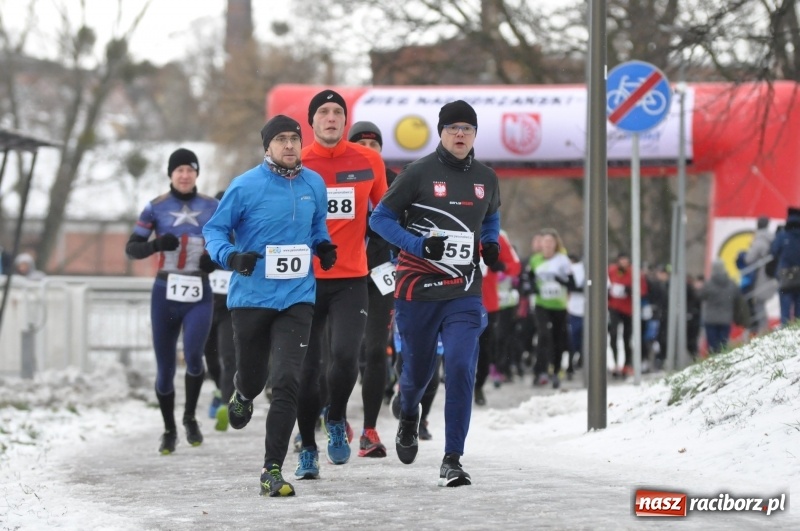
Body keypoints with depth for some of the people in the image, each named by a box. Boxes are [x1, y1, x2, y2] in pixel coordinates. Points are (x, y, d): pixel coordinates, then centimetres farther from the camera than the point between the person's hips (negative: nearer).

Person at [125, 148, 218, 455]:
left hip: (198, 294, 0)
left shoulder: (212, 207, 6)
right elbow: (131, 248, 0)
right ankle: (169, 430, 24)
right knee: (165, 368, 4)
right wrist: (156, 244, -20)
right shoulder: (157, 207, 2)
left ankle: (190, 417, 3)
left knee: (193, 355, -21)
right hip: (166, 294, 0)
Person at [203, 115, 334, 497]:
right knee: (252, 378, 13)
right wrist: (229, 256, -20)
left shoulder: (314, 184, 4)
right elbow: (214, 229, -1)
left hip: (296, 298, 1)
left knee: (287, 382, -12)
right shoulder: (245, 186, -8)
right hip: (251, 297, -1)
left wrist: (323, 246, 2)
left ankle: (272, 471, -7)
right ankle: (242, 395, 54)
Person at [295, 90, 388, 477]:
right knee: (307, 369, 4)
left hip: (351, 279, 0)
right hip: (306, 280, 0)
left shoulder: (369, 162, 3)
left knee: (345, 355, -18)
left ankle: (336, 420, 10)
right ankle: (308, 449, 18)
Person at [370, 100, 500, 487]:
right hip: (418, 288, -2)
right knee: (418, 368, 11)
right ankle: (409, 415, 49)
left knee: (461, 368, -14)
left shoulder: (485, 179, 7)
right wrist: (418, 244, -17)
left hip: (464, 293, 2)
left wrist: (491, 245, 6)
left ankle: (452, 461, -10)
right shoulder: (419, 172, -6)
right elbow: (380, 218, -3)